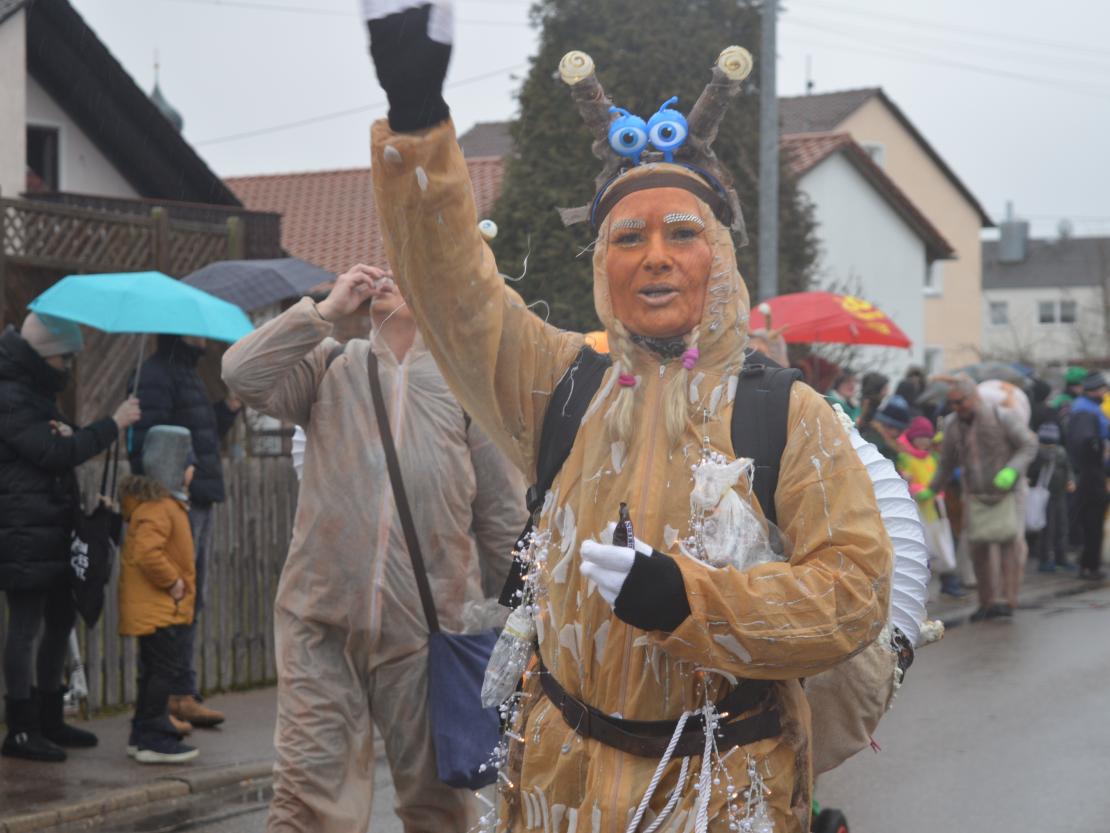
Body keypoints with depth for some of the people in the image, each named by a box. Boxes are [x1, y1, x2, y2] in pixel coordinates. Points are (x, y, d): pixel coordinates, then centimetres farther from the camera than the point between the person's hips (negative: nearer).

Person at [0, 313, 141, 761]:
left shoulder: (38, 395, 18)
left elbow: (66, 448, 19)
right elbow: (57, 454, -21)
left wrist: (68, 433, -5)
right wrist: (113, 424, -16)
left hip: (53, 530, 10)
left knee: (60, 622, 15)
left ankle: (49, 720, 25)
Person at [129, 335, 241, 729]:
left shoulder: (190, 375, 21)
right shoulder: (156, 374, -9)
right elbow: (148, 440, -19)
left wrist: (229, 408, 11)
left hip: (200, 501, 10)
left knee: (192, 600, 13)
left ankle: (184, 695, 20)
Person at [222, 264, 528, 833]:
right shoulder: (331, 367, 12)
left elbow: (505, 515, 8)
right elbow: (242, 373, -4)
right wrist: (327, 309, -1)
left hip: (430, 627, 0)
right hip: (322, 622, 0)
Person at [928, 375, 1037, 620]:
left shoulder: (1002, 417, -12)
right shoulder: (952, 424, 1)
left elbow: (1029, 444, -11)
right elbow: (947, 463, 15)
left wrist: (1012, 470, -26)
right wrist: (932, 489, 19)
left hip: (1006, 491, -4)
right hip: (975, 495, 4)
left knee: (1008, 540, -15)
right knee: (978, 547, 1)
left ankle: (1007, 600, -15)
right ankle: (987, 602, 13)